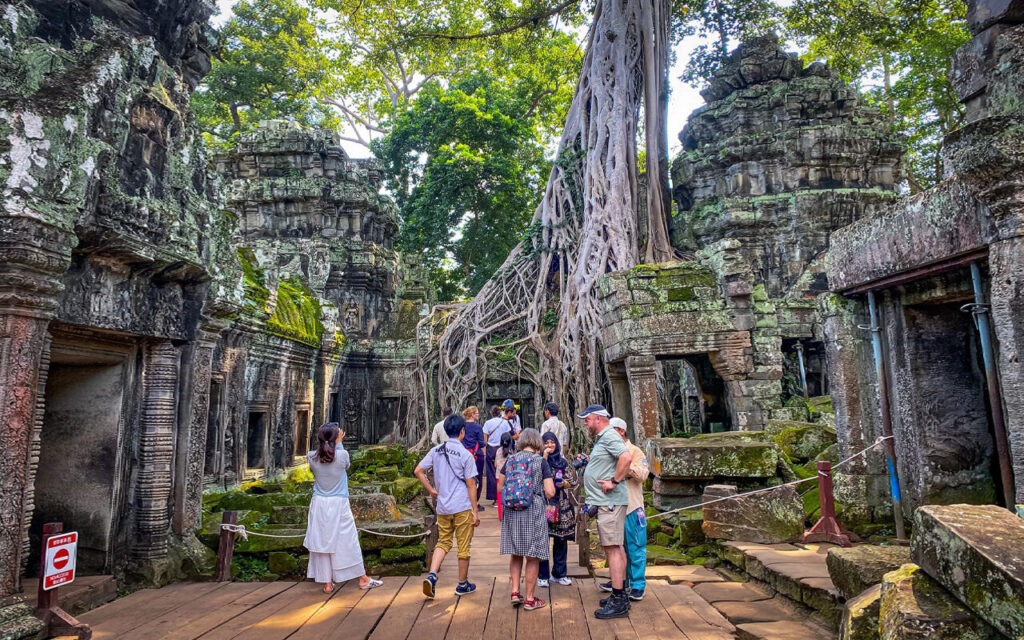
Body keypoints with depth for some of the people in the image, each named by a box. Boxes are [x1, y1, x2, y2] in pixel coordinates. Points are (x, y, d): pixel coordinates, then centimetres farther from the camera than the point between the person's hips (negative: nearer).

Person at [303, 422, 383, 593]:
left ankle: (327, 583, 15)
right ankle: (363, 579, 17)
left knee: (322, 542, 10)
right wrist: (339, 443, 11)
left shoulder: (312, 457, -7)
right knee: (348, 541, 7)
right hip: (339, 504, -2)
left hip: (319, 504, 2)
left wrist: (325, 442, 10)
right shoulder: (342, 455, -14)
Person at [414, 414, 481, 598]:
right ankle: (463, 585, 21)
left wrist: (431, 490, 11)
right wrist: (475, 512, -4)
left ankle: (431, 575, -2)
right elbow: (471, 485, -9)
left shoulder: (436, 451, 2)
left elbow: (418, 471, 1)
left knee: (443, 542, 17)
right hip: (462, 507, -4)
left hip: (442, 507, 4)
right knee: (463, 546, 10)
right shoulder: (465, 455, -11)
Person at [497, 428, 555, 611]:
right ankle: (530, 599, 15)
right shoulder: (541, 462, -6)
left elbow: (499, 488, 11)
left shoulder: (510, 460, 4)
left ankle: (515, 592, 15)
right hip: (533, 512, -4)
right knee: (532, 557, 7)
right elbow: (550, 493, -10)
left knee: (516, 554, 19)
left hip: (511, 513, 4)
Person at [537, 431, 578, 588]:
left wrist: (563, 483, -9)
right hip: (544, 504, -3)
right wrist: (545, 456, -15)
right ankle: (542, 576, 10)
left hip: (562, 505, 4)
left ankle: (559, 573, 22)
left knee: (561, 539, 9)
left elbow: (574, 480, 10)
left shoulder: (563, 461, 11)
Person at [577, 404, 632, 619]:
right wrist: (588, 461, 11)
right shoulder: (602, 438, 18)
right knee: (615, 547, 16)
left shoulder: (609, 436, -14)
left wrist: (614, 482, -24)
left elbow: (626, 458, -28)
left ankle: (618, 602, -2)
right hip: (606, 502, 11)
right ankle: (621, 596, 25)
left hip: (610, 502, -11)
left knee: (612, 548, -7)